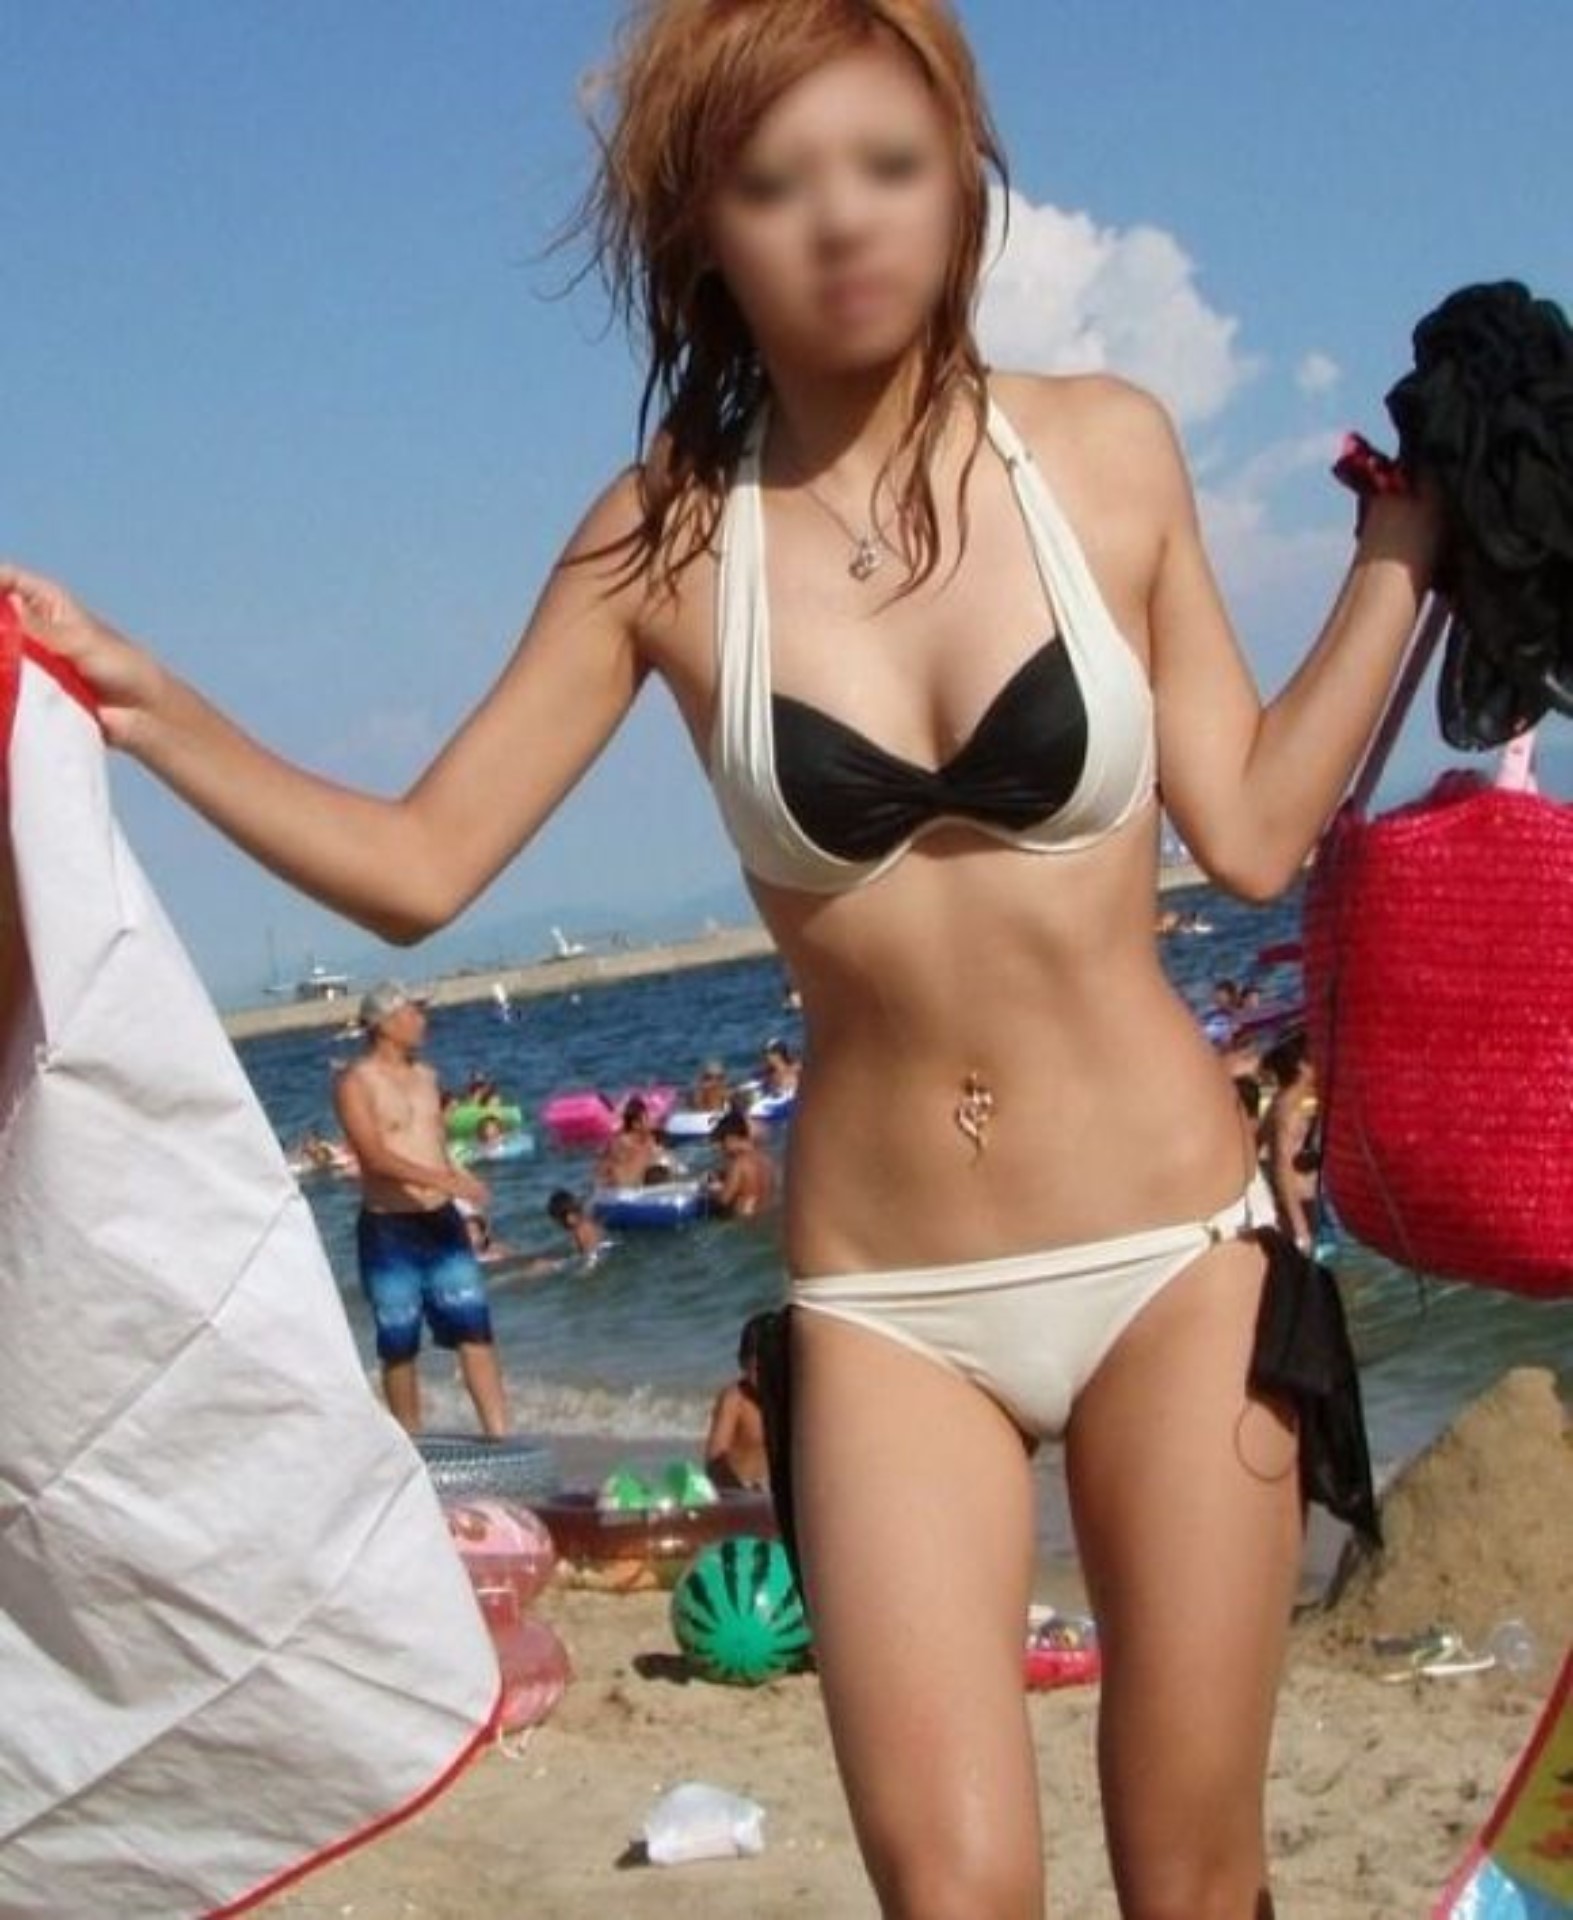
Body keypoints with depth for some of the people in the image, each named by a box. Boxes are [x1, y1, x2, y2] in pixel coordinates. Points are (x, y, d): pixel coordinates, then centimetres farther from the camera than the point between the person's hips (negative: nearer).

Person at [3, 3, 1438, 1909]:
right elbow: (418, 866, -1)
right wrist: (155, 713, -12)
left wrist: (1402, 553, -2)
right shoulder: (666, 535, -4)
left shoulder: (1104, 449, -3)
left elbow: (1252, 831, 2)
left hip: (1174, 1248, 1)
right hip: (882, 1296, 0)